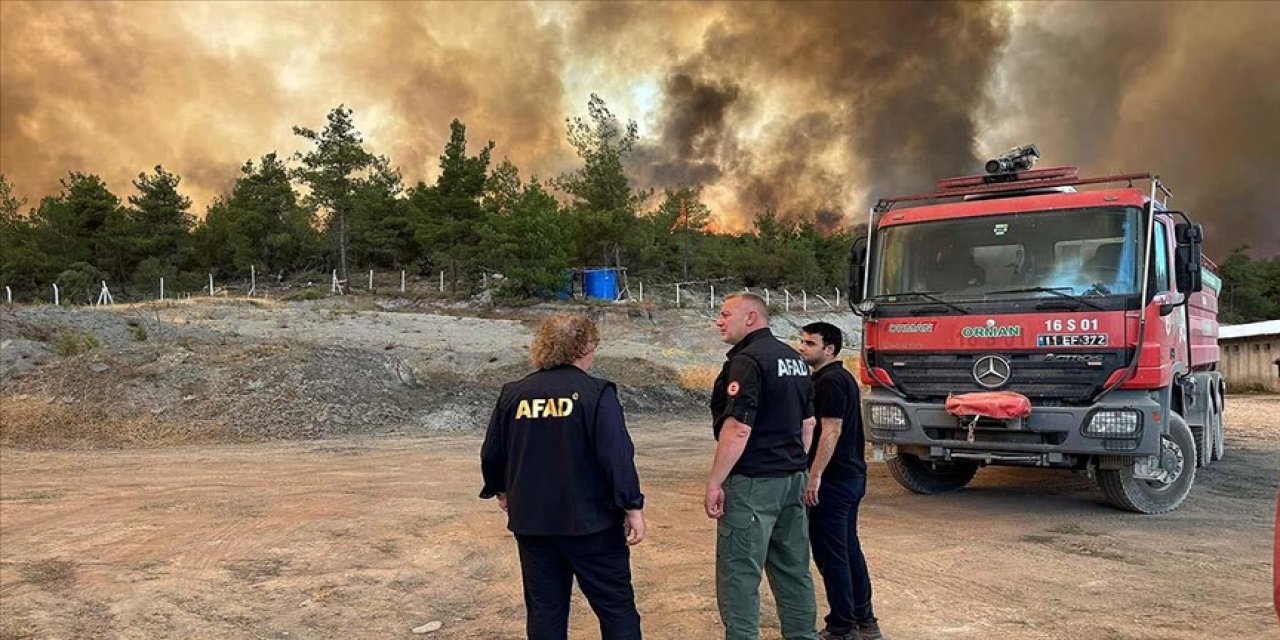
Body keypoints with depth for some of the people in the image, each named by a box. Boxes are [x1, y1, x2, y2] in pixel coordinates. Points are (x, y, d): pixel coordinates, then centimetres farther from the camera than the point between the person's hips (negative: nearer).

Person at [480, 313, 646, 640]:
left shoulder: (513, 394, 2)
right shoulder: (596, 393, -12)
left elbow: (492, 454, 8)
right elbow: (617, 456, -17)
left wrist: (501, 490, 25)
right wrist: (632, 507, -9)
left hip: (531, 521, 4)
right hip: (590, 520, -4)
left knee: (544, 611, 14)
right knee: (616, 606, 7)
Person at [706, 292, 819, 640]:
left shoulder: (747, 360, -15)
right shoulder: (794, 358, 13)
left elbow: (738, 429, -22)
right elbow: (808, 423, 18)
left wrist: (714, 482, -17)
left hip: (753, 482, -9)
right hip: (793, 479, 9)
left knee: (739, 574, -2)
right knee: (794, 569, 15)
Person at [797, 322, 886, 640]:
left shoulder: (830, 381, -16)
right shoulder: (842, 377, 15)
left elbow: (831, 431, -22)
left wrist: (814, 476, -21)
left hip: (833, 480, -10)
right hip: (852, 475, 10)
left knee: (830, 553, -2)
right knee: (849, 548, 15)